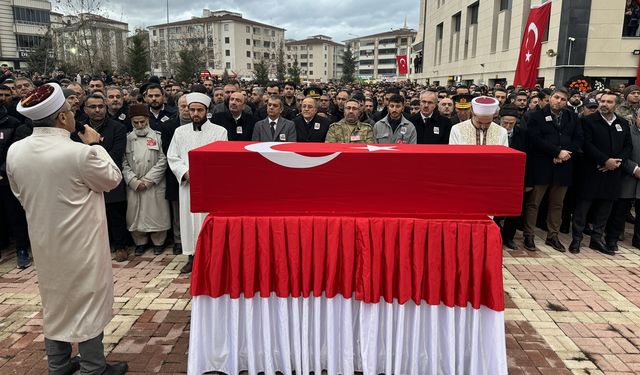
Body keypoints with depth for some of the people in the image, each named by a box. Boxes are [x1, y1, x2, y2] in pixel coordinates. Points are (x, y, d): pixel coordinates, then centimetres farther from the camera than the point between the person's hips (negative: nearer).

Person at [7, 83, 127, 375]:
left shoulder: (15, 151, -6)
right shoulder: (80, 152, -25)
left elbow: (20, 194, 8)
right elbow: (113, 178, -9)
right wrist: (95, 145, -1)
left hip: (43, 240, 6)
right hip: (80, 242, -6)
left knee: (54, 302, 21)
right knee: (87, 302, 9)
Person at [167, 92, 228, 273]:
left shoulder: (219, 131, 1)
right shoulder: (180, 131, 10)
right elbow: (172, 157, 9)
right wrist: (186, 172, -7)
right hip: (187, 183, 3)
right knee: (189, 219, 6)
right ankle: (192, 257, 16)